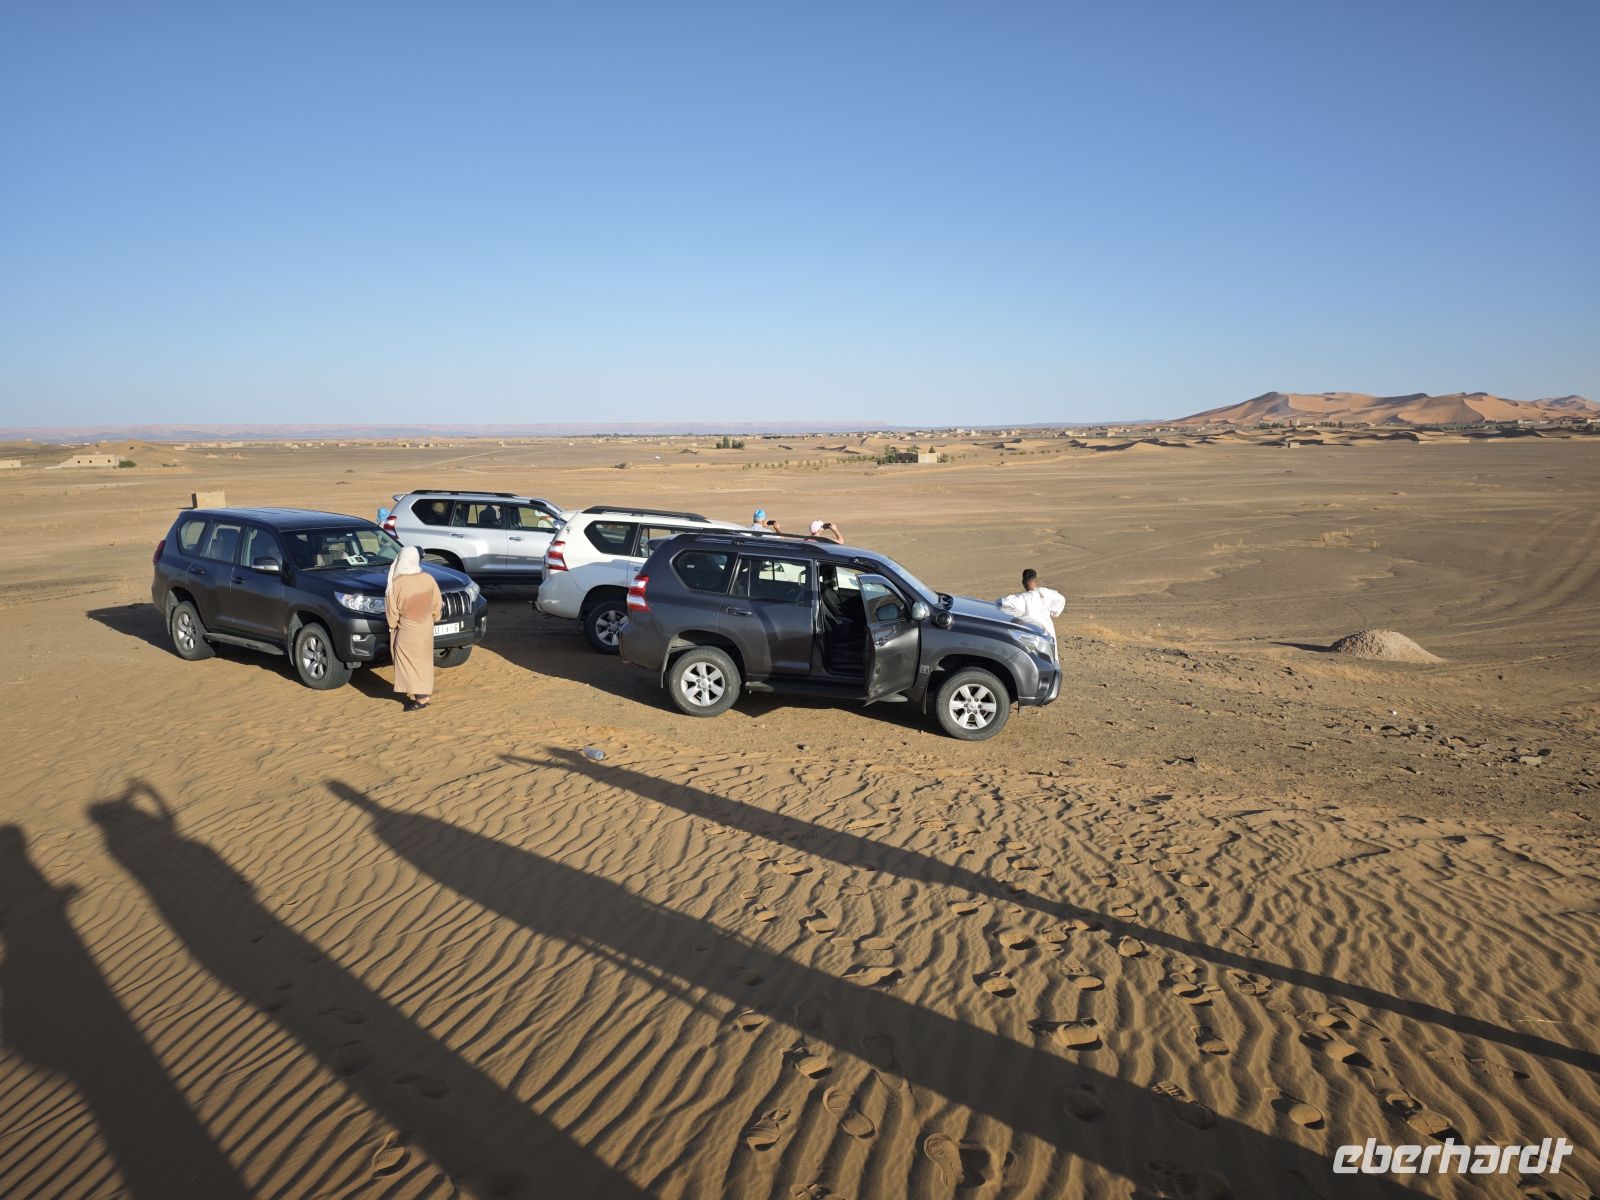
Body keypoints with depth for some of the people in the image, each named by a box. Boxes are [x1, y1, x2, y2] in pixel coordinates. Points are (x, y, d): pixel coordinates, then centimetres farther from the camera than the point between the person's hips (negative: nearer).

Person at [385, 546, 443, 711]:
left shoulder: (396, 583, -19)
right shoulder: (428, 579, -7)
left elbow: (391, 609, -10)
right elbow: (437, 604, 3)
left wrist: (393, 626, 6)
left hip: (407, 631, -5)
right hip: (426, 628, 5)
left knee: (409, 663, 3)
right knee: (423, 661, 16)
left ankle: (421, 698, -1)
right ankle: (424, 694, 25)